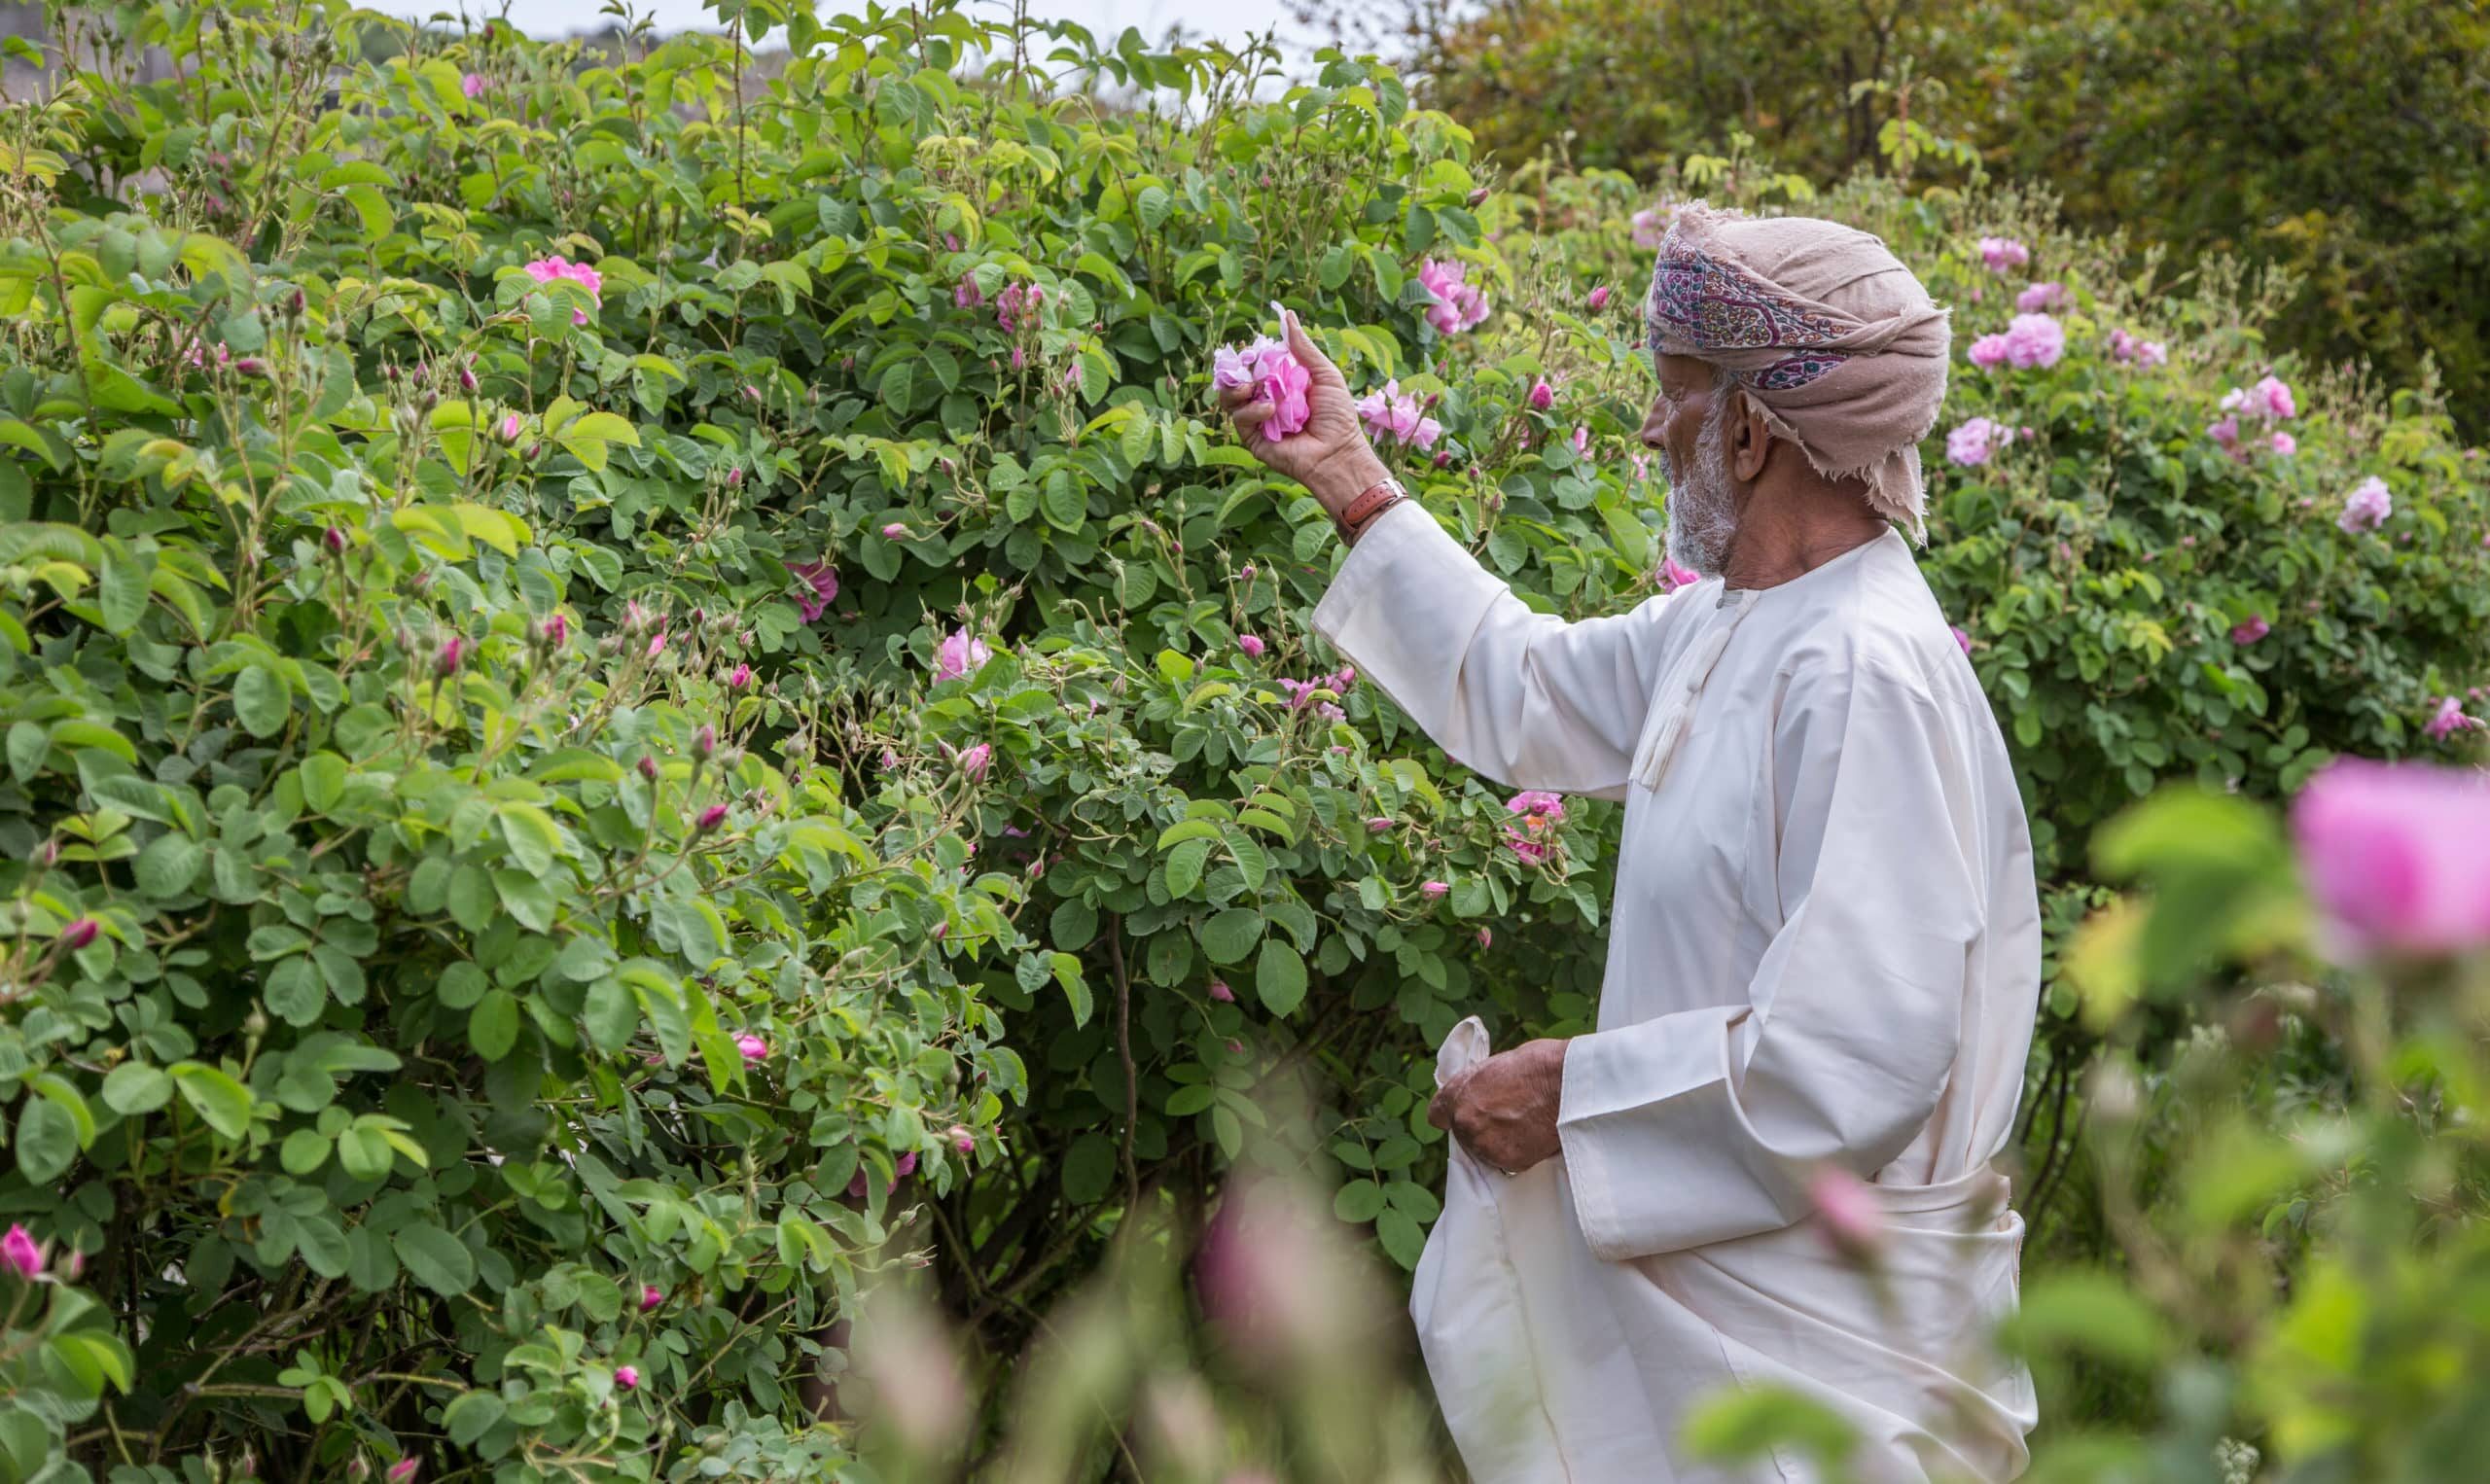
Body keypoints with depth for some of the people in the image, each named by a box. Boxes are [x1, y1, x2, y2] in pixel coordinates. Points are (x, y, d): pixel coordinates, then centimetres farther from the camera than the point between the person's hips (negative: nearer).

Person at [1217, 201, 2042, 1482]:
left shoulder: (1865, 677, -24)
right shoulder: (1725, 629, 7)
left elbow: (1855, 1061, -29)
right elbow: (1526, 693, 26)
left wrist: (1575, 1092, -20)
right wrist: (1354, 487, 27)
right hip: (1710, 1269, 9)